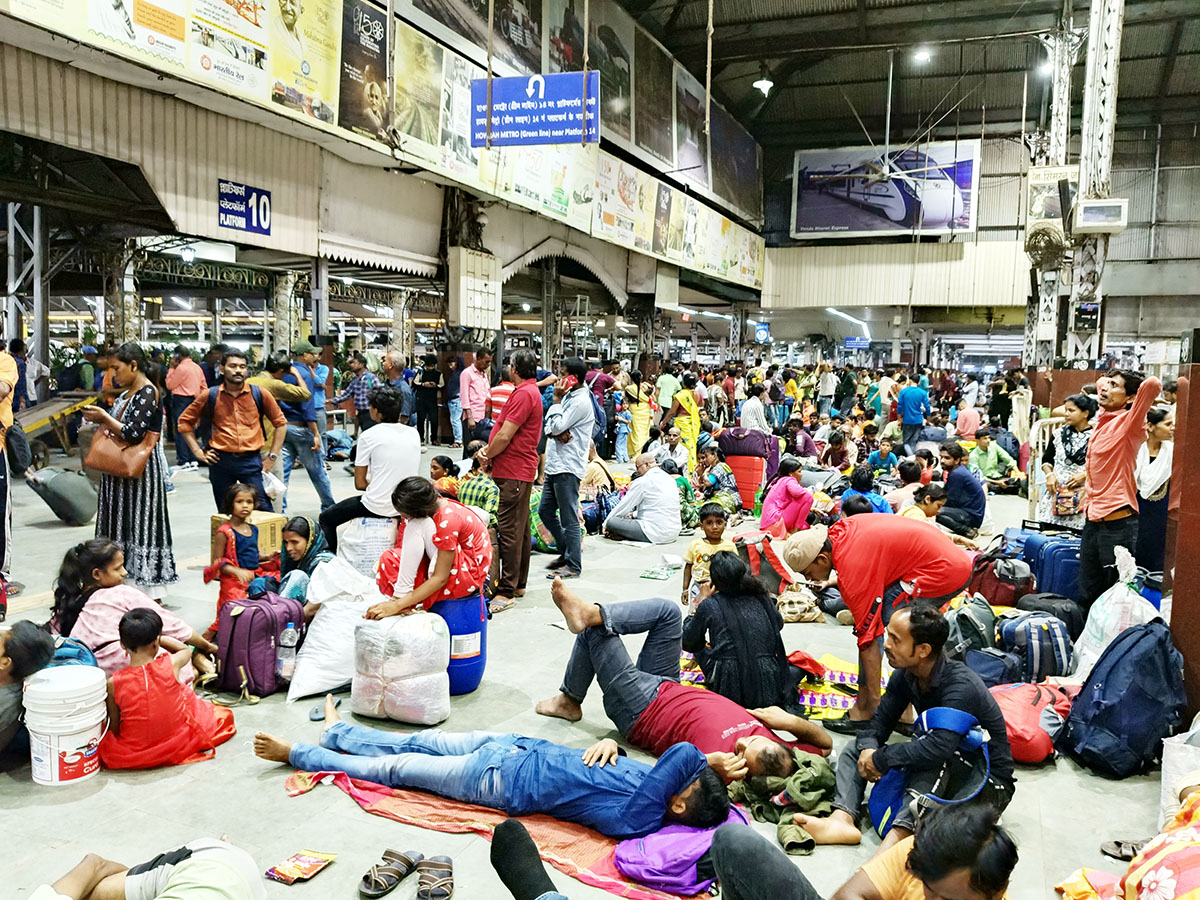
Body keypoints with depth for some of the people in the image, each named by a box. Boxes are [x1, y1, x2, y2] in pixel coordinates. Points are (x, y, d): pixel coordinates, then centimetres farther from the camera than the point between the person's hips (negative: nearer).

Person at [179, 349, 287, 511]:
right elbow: (185, 421, 12)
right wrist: (198, 452, 3)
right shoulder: (211, 395, 3)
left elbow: (280, 423, 9)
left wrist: (272, 455, 3)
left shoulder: (259, 394, 1)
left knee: (264, 510, -5)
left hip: (251, 461, -1)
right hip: (221, 461, 1)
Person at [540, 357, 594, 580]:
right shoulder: (568, 397, 16)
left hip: (568, 467, -10)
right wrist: (555, 433, -11)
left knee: (569, 517, -4)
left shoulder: (581, 402, -13)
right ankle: (566, 552, 28)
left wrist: (557, 399, -9)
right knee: (545, 510, 16)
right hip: (555, 464, 10)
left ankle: (573, 565, 4)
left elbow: (557, 426, -18)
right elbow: (549, 427, 12)